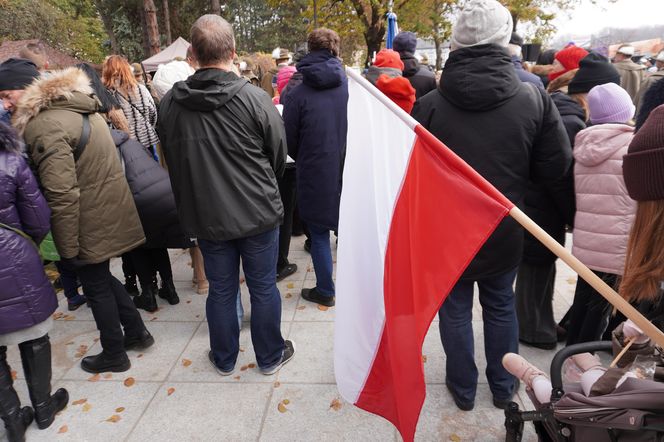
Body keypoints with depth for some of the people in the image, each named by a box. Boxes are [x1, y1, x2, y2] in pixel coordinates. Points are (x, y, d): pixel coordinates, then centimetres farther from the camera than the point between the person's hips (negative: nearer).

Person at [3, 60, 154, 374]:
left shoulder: (44, 125, -21)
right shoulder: (78, 106, 8)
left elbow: (61, 194, -26)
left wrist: (68, 248, -17)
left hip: (90, 224, -8)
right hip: (110, 211, 8)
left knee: (96, 285, 10)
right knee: (101, 277, 23)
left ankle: (114, 354, 28)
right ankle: (136, 331, 35)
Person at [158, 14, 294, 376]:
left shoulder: (169, 103, -5)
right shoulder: (254, 98, -15)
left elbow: (170, 159, 8)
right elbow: (279, 153, -4)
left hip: (204, 216, 3)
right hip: (257, 212, -2)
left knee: (221, 290, 17)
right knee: (264, 287, 13)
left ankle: (224, 359, 36)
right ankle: (270, 356, 31)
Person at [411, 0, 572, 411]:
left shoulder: (430, 104, -16)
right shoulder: (534, 98, -13)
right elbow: (556, 167, -7)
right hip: (505, 229, 2)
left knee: (456, 309, 15)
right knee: (501, 306, 21)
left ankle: (464, 388, 33)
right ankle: (503, 386, 38)